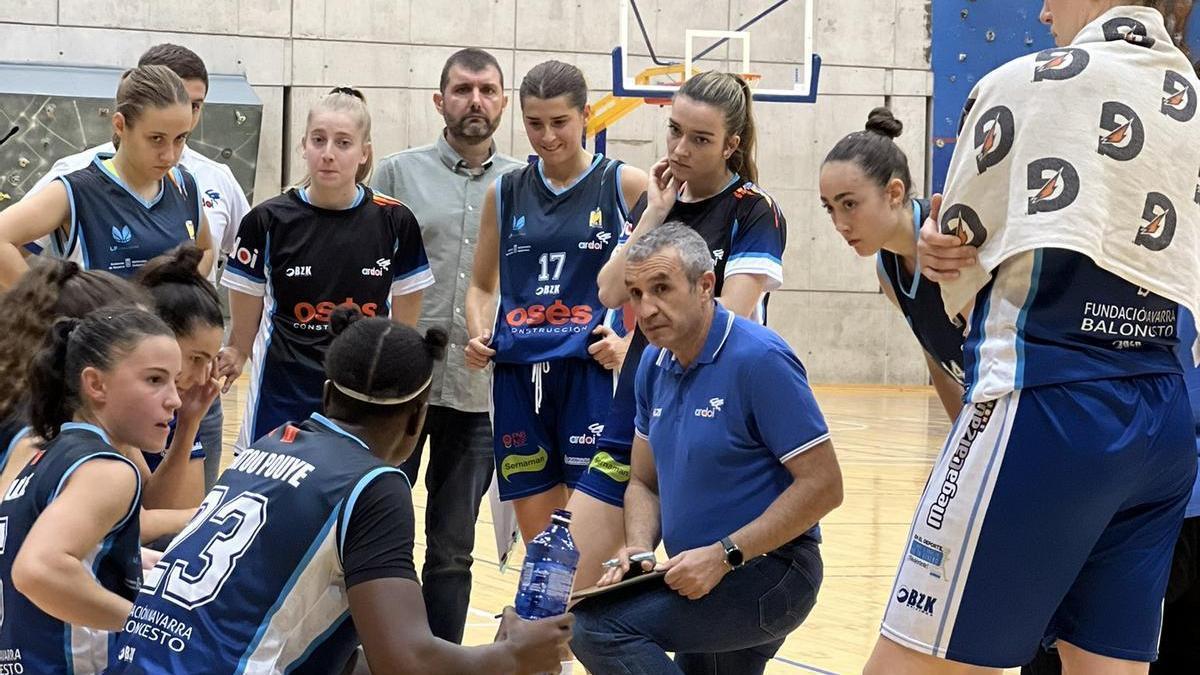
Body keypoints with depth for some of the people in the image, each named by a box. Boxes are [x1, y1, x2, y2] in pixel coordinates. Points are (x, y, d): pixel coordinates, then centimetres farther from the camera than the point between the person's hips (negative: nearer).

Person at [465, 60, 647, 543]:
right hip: (518, 376, 4)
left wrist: (629, 340, -11)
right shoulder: (505, 193, 11)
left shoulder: (625, 186, 1)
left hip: (591, 372, -4)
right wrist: (479, 335, 1)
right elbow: (481, 285, 21)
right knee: (537, 543, 7)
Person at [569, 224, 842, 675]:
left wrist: (723, 555, -23)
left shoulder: (759, 359, -18)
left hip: (767, 573, -9)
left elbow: (822, 485, -20)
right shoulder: (655, 365, 6)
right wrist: (638, 549, -6)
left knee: (597, 625, -24)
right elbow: (645, 482, 16)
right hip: (700, 578, 9)